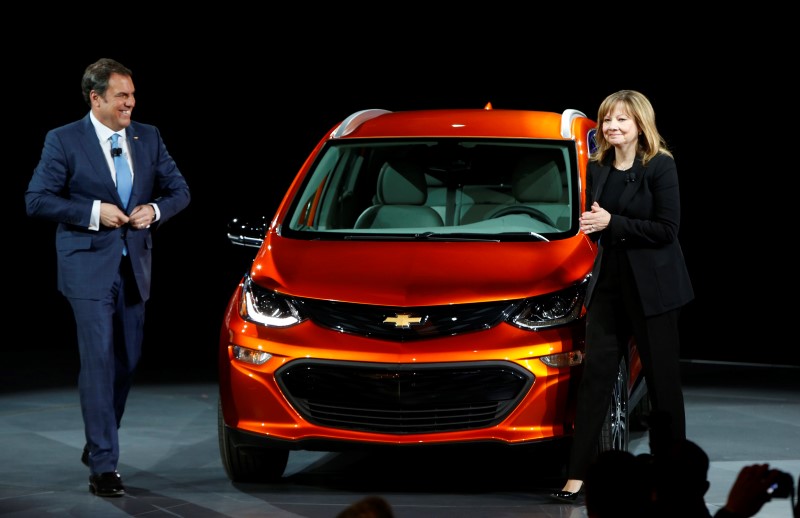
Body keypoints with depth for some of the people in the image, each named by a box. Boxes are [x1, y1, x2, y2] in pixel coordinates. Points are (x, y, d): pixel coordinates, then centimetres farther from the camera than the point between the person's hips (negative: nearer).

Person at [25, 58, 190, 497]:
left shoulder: (148, 138, 8)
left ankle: (97, 445, 30)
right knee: (99, 362, -10)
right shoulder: (63, 141, -6)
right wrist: (93, 212, -17)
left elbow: (179, 190, 13)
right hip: (89, 267, -5)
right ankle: (103, 466, -8)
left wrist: (156, 209, -9)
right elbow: (36, 200, -9)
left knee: (127, 363, 11)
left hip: (134, 267, 5)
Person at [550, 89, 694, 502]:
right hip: (609, 282, 5)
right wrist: (592, 225, -2)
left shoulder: (660, 166, -9)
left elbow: (667, 228, -16)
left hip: (652, 286, -5)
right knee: (595, 372, -1)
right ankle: (578, 473, -1)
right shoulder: (597, 169, 8)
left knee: (661, 376, 4)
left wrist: (612, 223, -19)